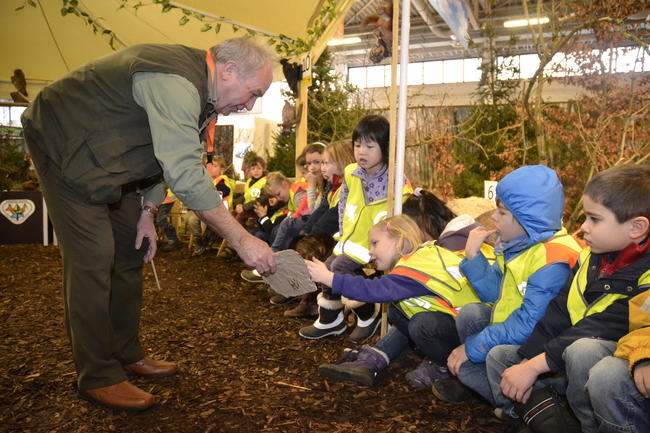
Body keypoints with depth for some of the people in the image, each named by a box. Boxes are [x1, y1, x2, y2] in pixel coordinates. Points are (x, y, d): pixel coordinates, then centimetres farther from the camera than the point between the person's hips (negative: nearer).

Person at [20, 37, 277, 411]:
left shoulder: (198, 86, 0)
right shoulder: (175, 83, -33)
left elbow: (168, 157, 7)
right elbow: (186, 177, -39)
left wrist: (147, 213, 1)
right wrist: (242, 240, -36)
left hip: (106, 157, 10)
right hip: (63, 145, -9)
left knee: (130, 252, 8)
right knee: (93, 260, -13)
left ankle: (127, 354, 21)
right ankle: (98, 377, 2)